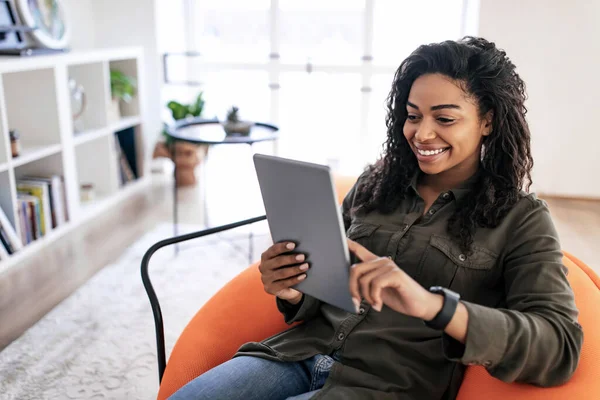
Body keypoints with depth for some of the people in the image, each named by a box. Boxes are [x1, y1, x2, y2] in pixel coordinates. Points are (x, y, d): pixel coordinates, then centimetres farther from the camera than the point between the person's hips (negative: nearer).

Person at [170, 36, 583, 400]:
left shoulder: (521, 219, -1)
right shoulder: (375, 183, 10)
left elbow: (560, 348, -14)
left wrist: (433, 305, -29)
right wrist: (294, 292, -8)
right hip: (303, 351, 5)